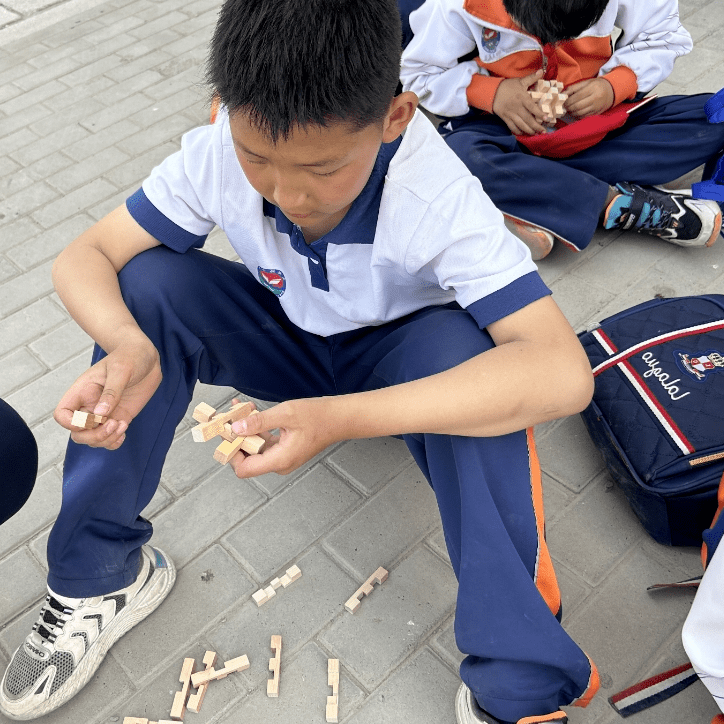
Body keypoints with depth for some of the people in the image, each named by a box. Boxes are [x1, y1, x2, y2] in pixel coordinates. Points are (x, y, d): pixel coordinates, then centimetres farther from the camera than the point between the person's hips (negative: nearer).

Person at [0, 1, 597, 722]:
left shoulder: (439, 197, -33)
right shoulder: (219, 153, -24)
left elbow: (564, 373, -41)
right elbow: (83, 257, -17)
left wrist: (345, 417, -49)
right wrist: (128, 346, -42)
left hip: (396, 355, -2)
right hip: (285, 337, 3)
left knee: (465, 350, -37)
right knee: (149, 283, -22)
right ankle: (99, 576, -7)